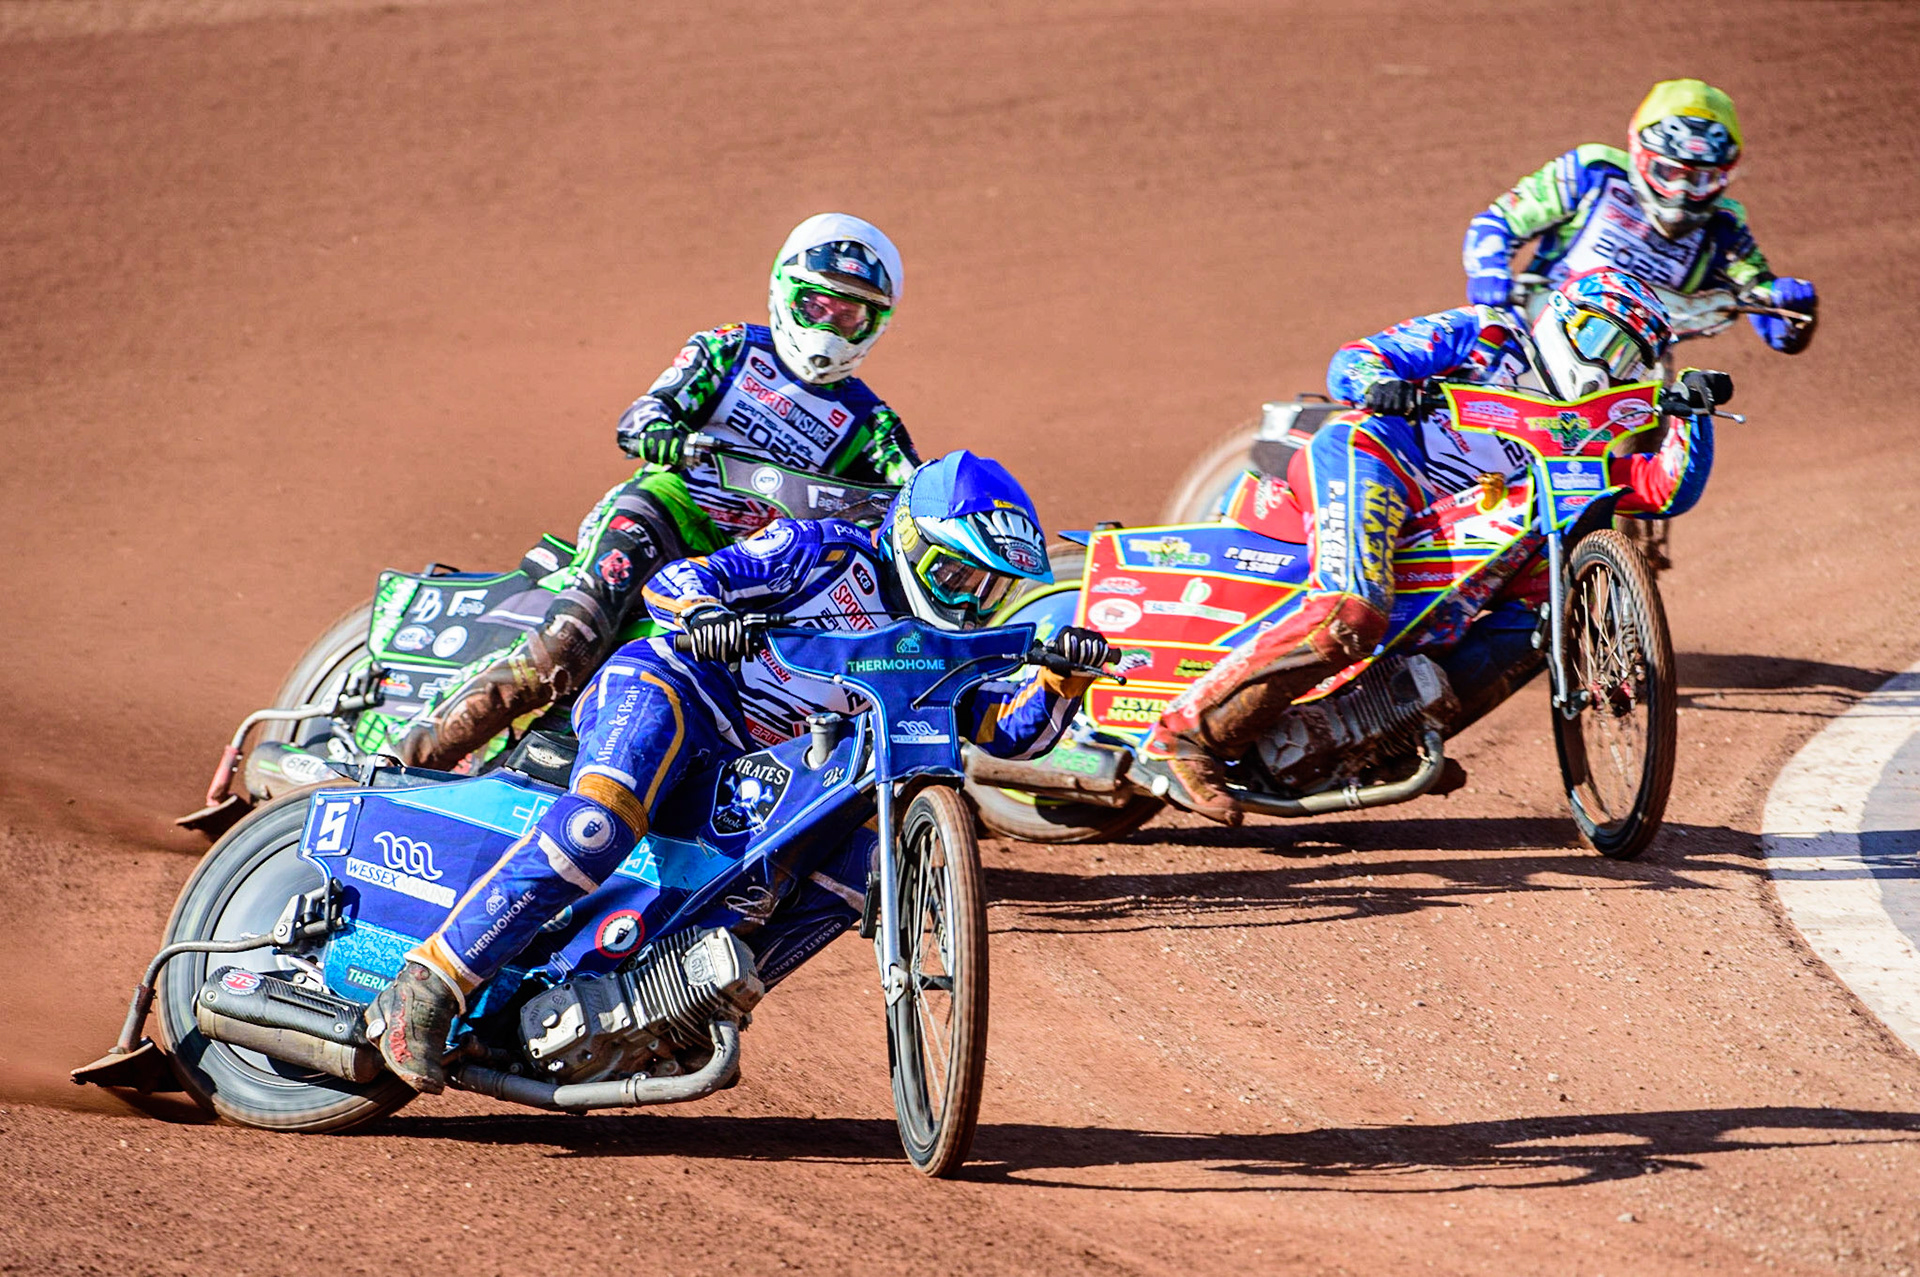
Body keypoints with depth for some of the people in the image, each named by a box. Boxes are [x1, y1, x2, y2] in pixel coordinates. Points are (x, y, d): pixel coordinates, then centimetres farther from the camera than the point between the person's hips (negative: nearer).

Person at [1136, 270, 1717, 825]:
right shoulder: (1485, 333, 13)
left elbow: (1665, 491, 16)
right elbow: (1352, 360, 5)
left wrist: (1691, 414, 1)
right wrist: (1378, 381, -19)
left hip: (1429, 533, 8)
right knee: (1350, 614, -32)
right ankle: (1182, 736, -31)